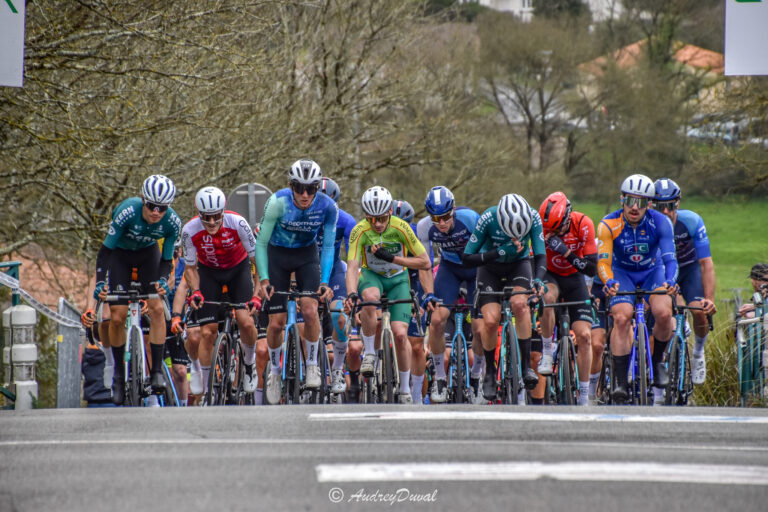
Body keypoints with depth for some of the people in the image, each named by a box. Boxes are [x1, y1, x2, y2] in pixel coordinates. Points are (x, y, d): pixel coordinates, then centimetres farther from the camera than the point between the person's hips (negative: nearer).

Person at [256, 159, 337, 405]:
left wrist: (325, 282, -24)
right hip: (277, 255, 0)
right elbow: (261, 242, -19)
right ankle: (275, 370, 21)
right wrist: (263, 279, -27)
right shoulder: (277, 203, -27)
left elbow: (328, 246, -13)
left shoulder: (328, 207, -23)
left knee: (310, 310, -23)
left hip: (307, 255, 0)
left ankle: (312, 363, -2)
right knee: (276, 322, -4)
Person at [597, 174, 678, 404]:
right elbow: (603, 261, -28)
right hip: (622, 272, -1)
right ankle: (620, 381, -23)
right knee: (622, 317, -26)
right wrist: (609, 282, -49)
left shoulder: (660, 223, -22)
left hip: (652, 271, 1)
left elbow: (669, 258, -27)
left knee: (664, 313, -26)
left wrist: (670, 281, -48)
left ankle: (658, 358, 3)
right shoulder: (609, 225, -24)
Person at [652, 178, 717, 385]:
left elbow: (706, 263, -29)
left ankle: (698, 351, 7)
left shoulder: (692, 221, -29)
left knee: (699, 312, -23)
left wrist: (709, 299, -38)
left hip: (689, 269, -1)